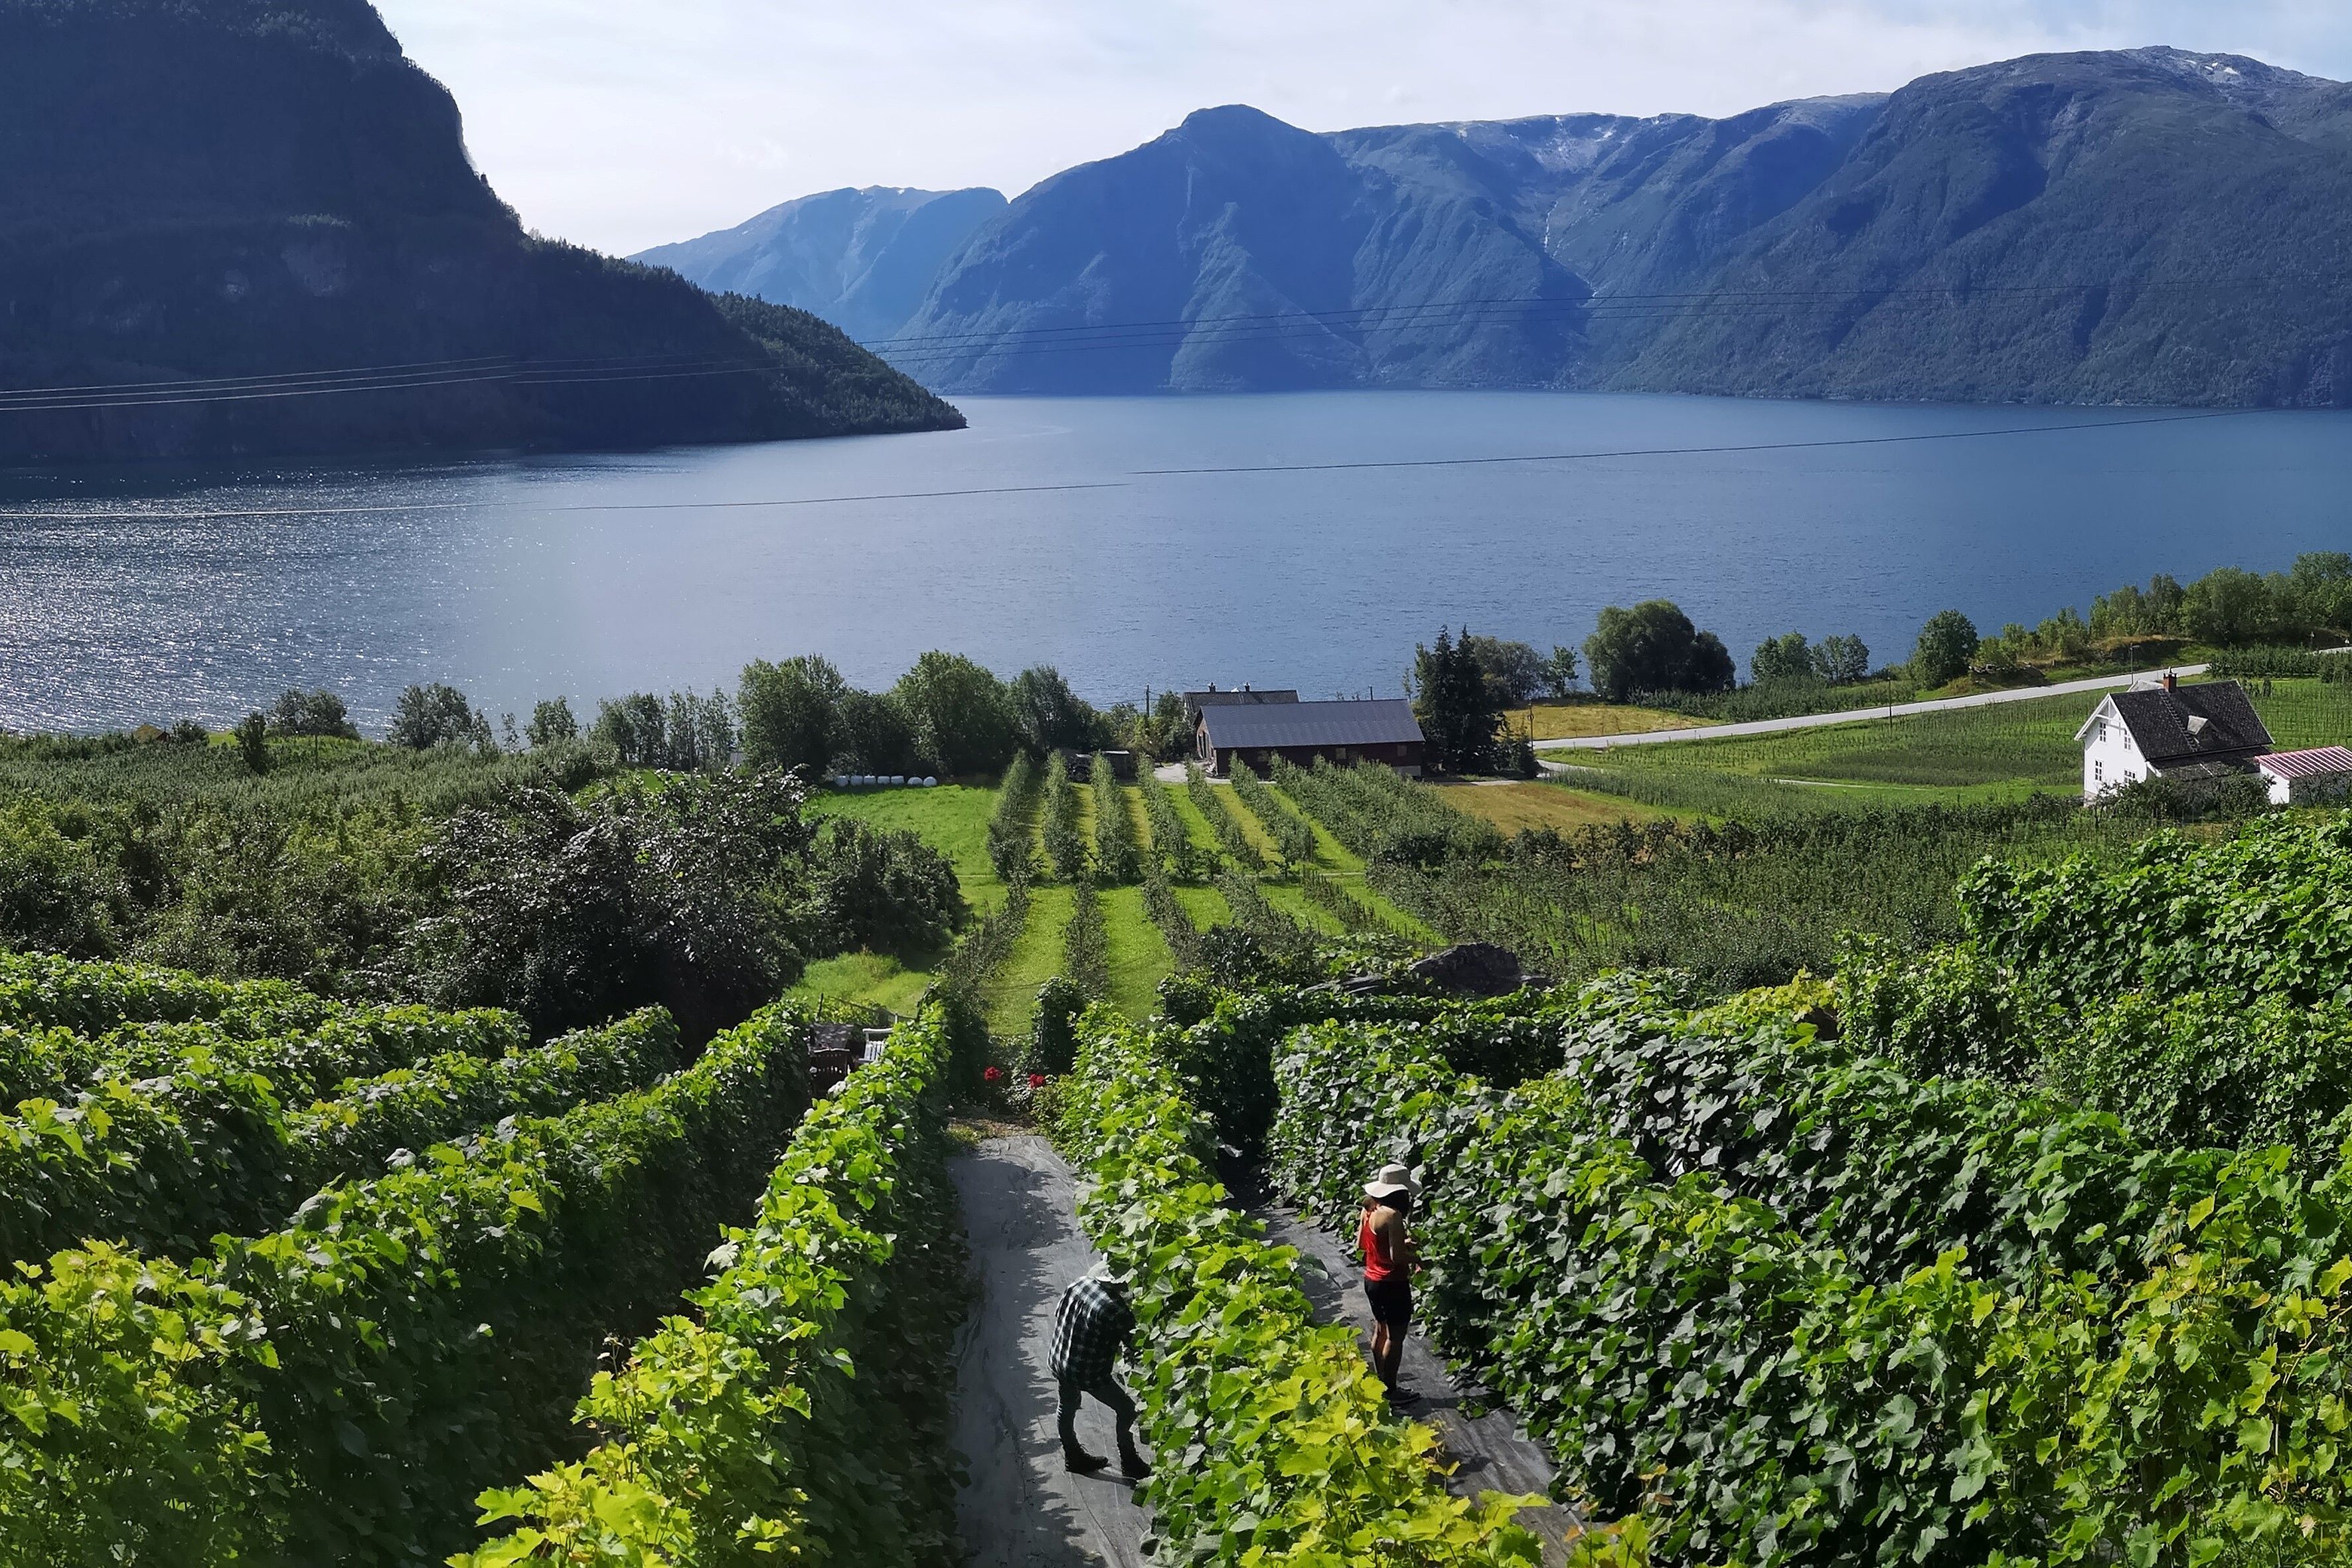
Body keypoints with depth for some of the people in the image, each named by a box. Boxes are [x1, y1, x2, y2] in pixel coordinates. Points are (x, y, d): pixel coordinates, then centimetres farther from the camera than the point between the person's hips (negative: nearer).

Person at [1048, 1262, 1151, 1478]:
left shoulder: (1080, 1283, -10)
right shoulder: (1115, 1308, -31)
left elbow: (1058, 1314, 6)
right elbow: (1132, 1340, -16)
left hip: (1059, 1361, 7)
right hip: (1089, 1372, -7)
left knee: (1067, 1408, 28)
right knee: (1126, 1409, 15)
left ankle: (1073, 1457, 46)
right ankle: (1129, 1462, 27)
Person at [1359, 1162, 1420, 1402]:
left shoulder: (1370, 1210, 3)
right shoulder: (1393, 1215, -23)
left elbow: (1360, 1244, 14)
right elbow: (1397, 1256, -27)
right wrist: (1417, 1258, -7)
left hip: (1372, 1280, 9)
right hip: (1392, 1284, -9)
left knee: (1381, 1331, 19)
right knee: (1395, 1337, 1)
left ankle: (1382, 1385, 30)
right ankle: (1390, 1391, 8)